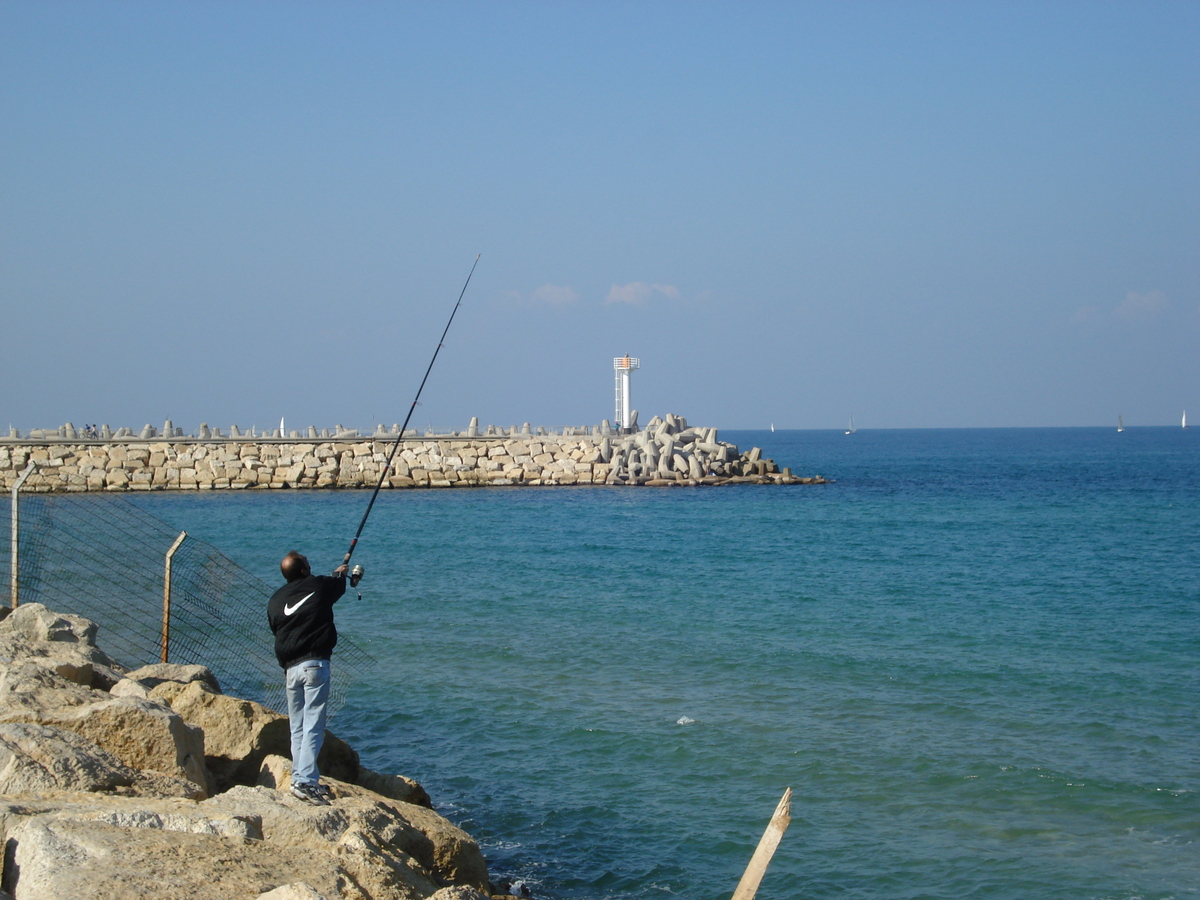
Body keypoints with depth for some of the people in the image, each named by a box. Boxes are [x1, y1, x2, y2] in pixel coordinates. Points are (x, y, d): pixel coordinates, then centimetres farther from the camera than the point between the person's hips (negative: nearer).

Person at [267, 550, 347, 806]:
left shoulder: (275, 600, 9)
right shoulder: (319, 586, 2)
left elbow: (276, 631, 16)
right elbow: (339, 586, 23)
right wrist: (340, 573, 47)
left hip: (291, 668, 4)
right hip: (315, 664, -4)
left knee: (297, 728, 10)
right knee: (313, 727, -8)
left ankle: (302, 779, 12)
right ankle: (304, 781, -16)